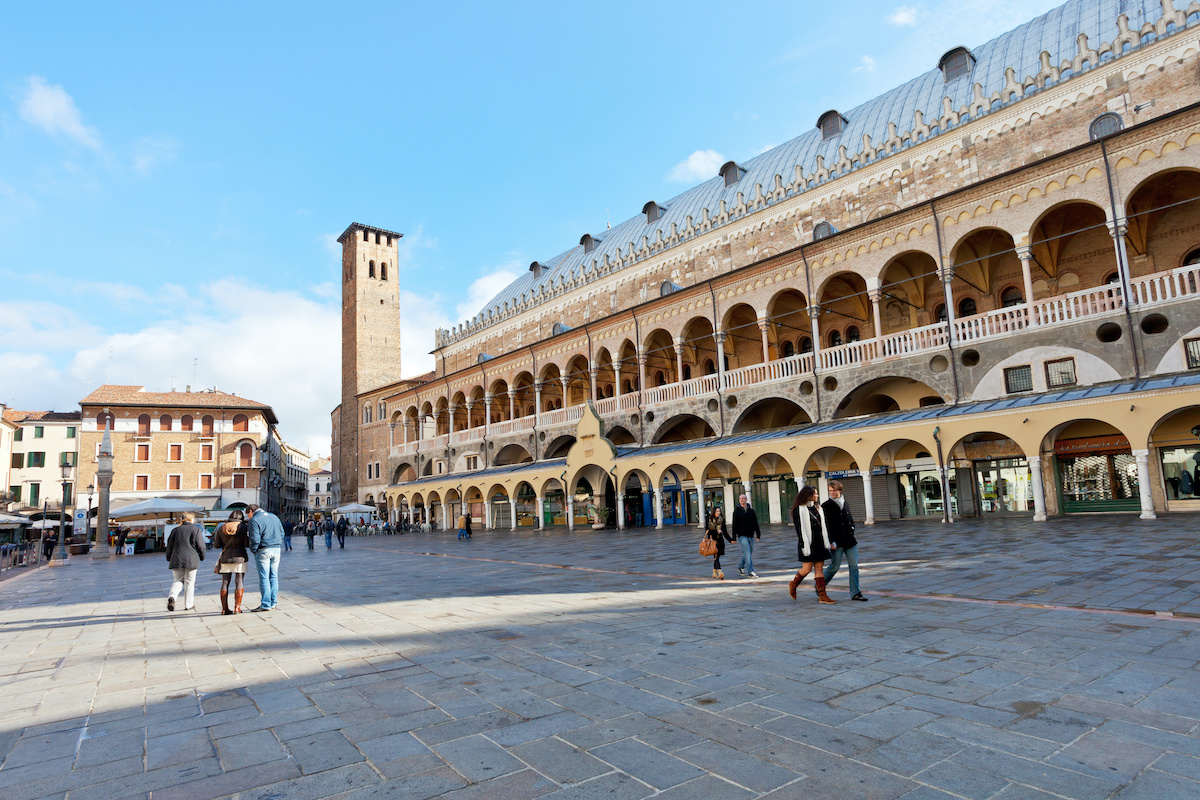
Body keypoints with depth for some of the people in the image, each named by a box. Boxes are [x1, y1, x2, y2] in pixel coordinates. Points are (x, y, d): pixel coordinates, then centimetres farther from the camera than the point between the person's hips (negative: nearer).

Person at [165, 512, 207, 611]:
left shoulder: (175, 530, 11)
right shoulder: (196, 529, -2)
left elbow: (169, 545, 14)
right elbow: (201, 546, -5)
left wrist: (169, 558, 26)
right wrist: (202, 556, 11)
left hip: (176, 560, 3)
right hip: (191, 560, -3)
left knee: (178, 581, 14)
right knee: (189, 582, 5)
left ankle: (172, 597, -13)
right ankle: (188, 605, 9)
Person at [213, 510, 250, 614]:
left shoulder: (221, 528, 4)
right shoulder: (242, 527, -6)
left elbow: (216, 544, 5)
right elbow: (246, 543, -9)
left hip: (225, 558, 3)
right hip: (240, 557, -3)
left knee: (225, 583, 9)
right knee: (239, 582, 2)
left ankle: (224, 609, 8)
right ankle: (237, 608, -2)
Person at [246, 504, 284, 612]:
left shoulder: (254, 520, -7)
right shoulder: (274, 517, 14)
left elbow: (255, 539, -14)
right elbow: (282, 533, 15)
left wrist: (253, 550, 1)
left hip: (263, 550, -6)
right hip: (276, 549, 6)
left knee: (264, 578, -1)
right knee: (274, 577, 10)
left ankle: (266, 604, -1)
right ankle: (273, 603, 13)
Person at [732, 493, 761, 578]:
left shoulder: (751, 511, 9)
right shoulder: (736, 511, -1)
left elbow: (755, 524, 11)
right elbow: (734, 525, -1)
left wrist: (758, 535, 5)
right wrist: (734, 538, -4)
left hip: (750, 536, 4)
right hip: (742, 535, -4)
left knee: (748, 554, 11)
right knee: (747, 553, -13)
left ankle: (740, 567, 31)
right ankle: (750, 571, -12)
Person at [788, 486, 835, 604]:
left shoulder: (818, 508, 14)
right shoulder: (799, 509, -9)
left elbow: (824, 526, 16)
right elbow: (799, 528, -12)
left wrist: (829, 542, 13)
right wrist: (804, 545, -17)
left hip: (819, 543, 6)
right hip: (807, 543, -6)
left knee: (819, 568, 4)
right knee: (807, 568, -3)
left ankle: (822, 596, 4)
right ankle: (793, 584, 22)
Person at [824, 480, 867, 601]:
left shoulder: (846, 504, 12)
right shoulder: (826, 506, -5)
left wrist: (851, 531, 9)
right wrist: (831, 541, -14)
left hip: (849, 540, 5)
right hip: (836, 542, -5)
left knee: (854, 566, 1)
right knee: (834, 566, -4)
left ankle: (855, 593, 8)